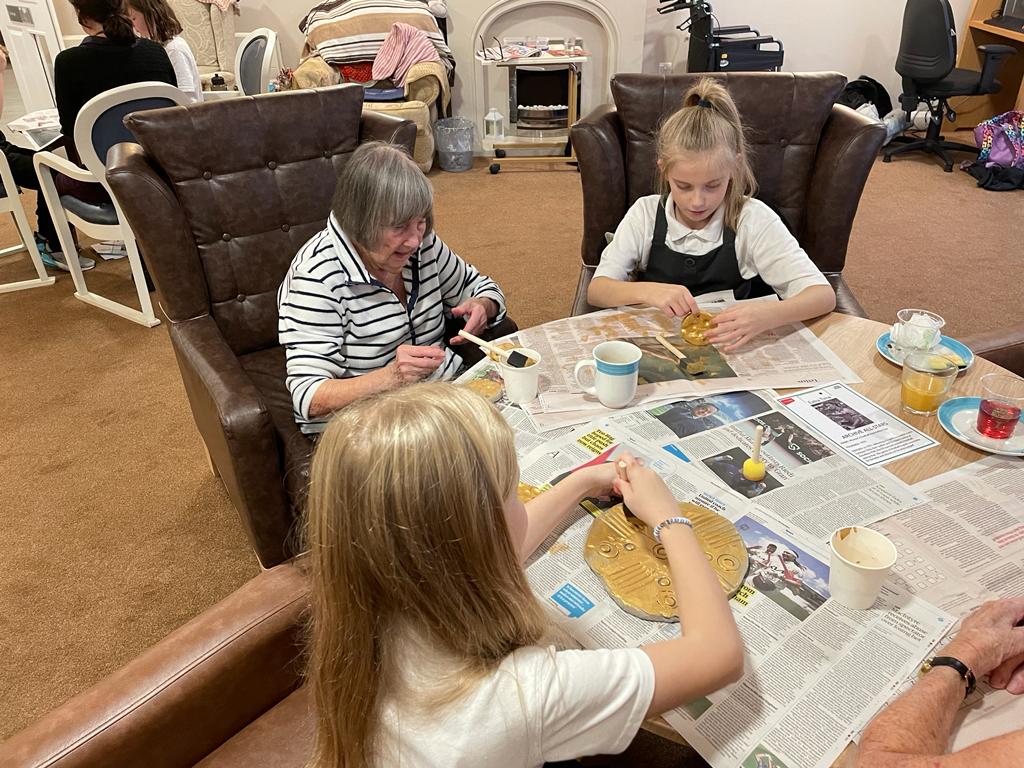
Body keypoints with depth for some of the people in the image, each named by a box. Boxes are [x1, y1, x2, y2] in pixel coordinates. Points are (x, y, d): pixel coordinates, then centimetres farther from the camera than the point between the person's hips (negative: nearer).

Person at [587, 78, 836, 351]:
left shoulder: (753, 220, -9)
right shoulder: (645, 214, -4)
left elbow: (823, 295, -14)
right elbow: (596, 290, -8)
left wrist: (766, 315, -35)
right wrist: (647, 291, -29)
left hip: (733, 350, 0)